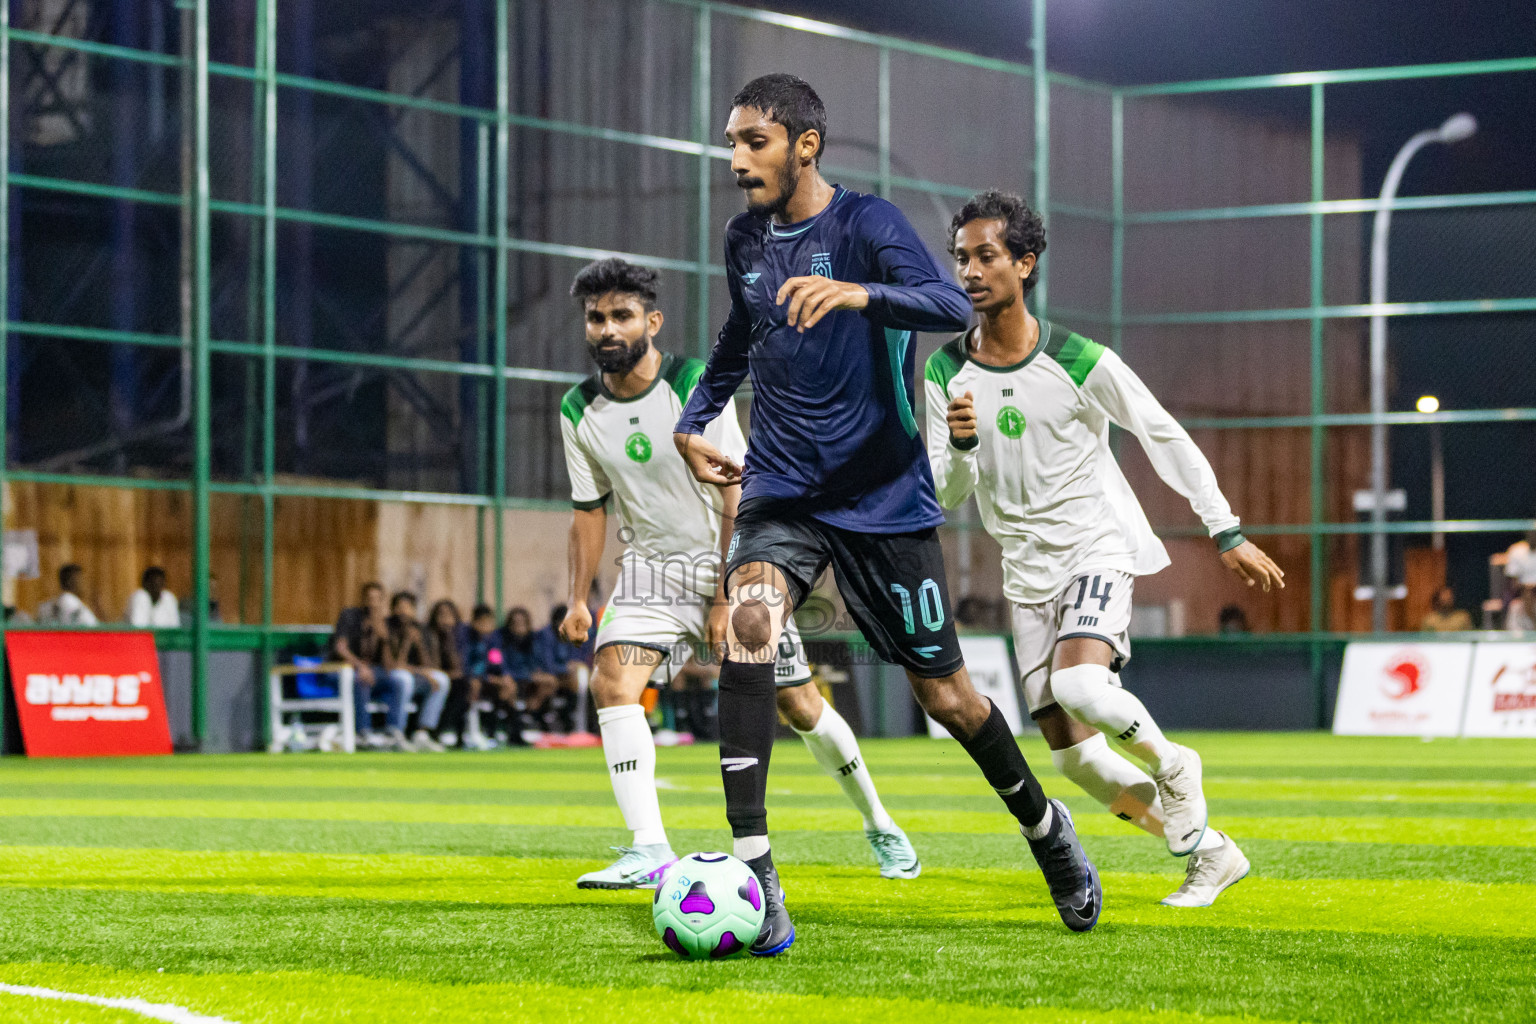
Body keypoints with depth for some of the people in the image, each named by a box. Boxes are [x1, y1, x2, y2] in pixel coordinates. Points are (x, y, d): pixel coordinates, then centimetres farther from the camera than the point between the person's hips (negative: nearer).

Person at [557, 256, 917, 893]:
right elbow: (589, 508, 9)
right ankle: (649, 851, -26)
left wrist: (724, 597, -17)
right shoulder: (579, 411, -2)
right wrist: (578, 599, 0)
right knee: (612, 680, -23)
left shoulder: (697, 386, -16)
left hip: (732, 562, -3)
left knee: (799, 705, 2)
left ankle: (877, 824, 26)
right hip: (650, 567, 3)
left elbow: (738, 498, -14)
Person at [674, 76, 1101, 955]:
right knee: (749, 619, -26)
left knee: (944, 692, 5)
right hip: (782, 491, 4)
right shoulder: (745, 239, 7)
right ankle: (752, 869, -29)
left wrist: (856, 294, -46)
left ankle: (1045, 825, 35)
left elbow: (951, 306, -29)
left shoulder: (866, 223, -11)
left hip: (884, 495, -3)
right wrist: (694, 421, 17)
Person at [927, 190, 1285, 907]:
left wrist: (1227, 532, -2)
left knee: (1080, 686, -32)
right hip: (1027, 569, 4)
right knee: (1074, 758, -3)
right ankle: (1208, 852, 14)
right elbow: (944, 498, -1)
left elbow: (1164, 437, -2)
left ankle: (1169, 763, 0)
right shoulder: (945, 376, -2)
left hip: (1099, 546, -4)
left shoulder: (1081, 362, -11)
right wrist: (960, 446, -23)